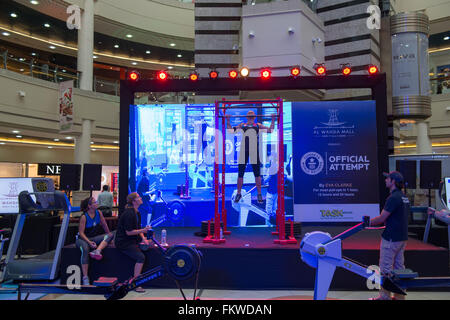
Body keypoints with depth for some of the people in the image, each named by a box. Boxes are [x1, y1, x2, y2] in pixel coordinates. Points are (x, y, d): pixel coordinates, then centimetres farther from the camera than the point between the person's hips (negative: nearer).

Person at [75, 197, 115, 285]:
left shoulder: (98, 212, -1)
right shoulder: (84, 217, -15)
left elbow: (104, 225, 12)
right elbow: (81, 233, -15)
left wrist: (108, 239, 18)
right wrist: (89, 242, -28)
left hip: (94, 238, 5)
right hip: (82, 239, -5)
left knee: (111, 235, -17)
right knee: (85, 249, -37)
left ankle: (97, 251, -41)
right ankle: (85, 277, -33)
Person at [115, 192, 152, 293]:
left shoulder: (137, 213, 10)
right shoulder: (129, 213, -19)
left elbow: (138, 228, 13)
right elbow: (128, 232, -21)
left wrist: (143, 238, -2)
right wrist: (143, 230, -22)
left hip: (131, 239, 10)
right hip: (123, 242, -10)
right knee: (140, 257, -22)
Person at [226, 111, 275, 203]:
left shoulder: (258, 125, 18)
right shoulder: (242, 125, 21)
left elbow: (270, 130, 13)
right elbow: (230, 130, 21)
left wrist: (273, 120, 9)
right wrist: (228, 120, 16)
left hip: (254, 149, -1)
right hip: (243, 149, 1)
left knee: (257, 173, 1)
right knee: (240, 172, 2)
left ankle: (259, 194, 10)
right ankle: (238, 193, 14)